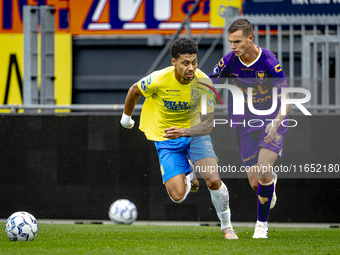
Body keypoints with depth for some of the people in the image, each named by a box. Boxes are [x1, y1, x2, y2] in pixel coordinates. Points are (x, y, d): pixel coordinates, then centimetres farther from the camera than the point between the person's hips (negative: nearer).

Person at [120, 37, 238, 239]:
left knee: (214, 181, -20)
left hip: (195, 132, 1)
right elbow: (135, 90, -1)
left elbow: (207, 125, -23)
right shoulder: (159, 80, -25)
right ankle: (188, 176, 25)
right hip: (166, 139, -1)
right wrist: (126, 116, 15)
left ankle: (227, 227, 7)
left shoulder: (203, 82, -22)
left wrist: (184, 132, -42)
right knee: (178, 196, -13)